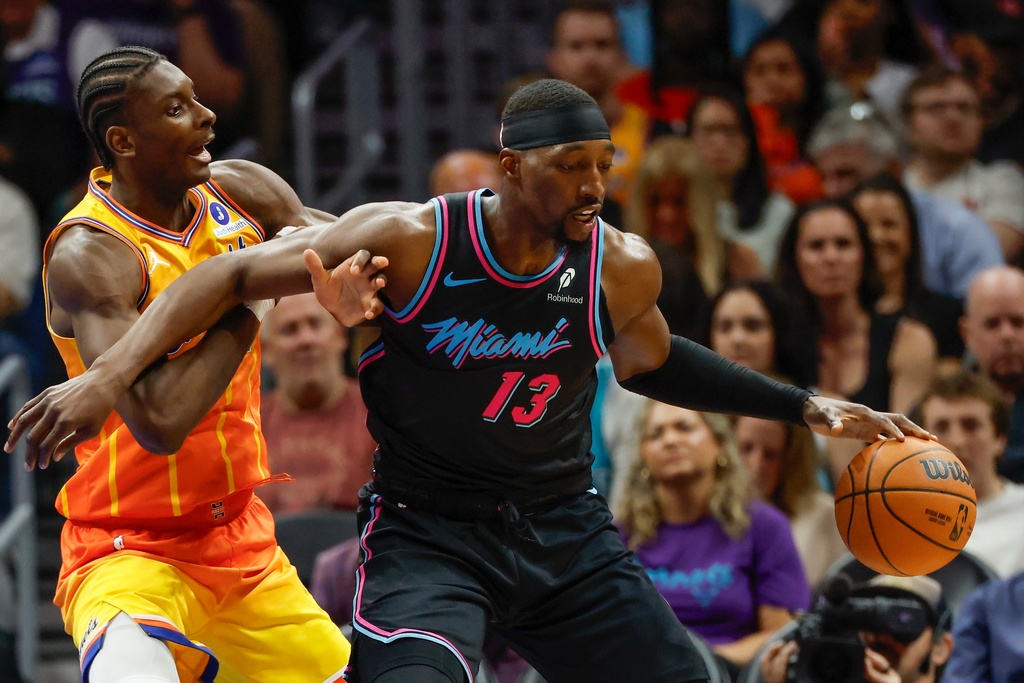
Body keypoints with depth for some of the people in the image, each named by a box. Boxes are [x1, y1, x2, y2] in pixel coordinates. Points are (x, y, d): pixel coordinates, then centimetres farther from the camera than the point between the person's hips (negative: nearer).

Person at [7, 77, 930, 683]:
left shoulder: (621, 268, -5)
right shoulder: (411, 242, -17)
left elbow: (649, 361, 19)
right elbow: (232, 275, -12)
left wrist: (803, 406, 16)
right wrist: (112, 373, -23)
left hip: (566, 526, 5)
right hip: (429, 530, -5)